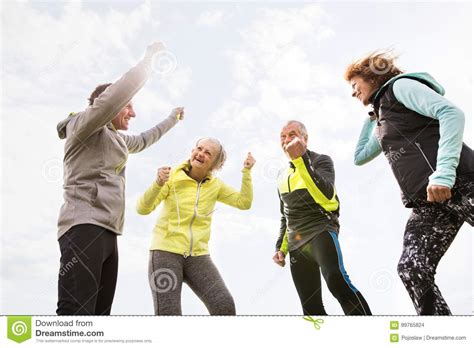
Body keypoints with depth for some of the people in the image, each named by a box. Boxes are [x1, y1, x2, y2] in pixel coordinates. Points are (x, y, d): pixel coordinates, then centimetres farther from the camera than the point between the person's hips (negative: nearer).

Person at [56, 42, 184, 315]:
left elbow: (144, 140, 47)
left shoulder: (116, 138, 27)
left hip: (108, 232, 10)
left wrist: (172, 120, 55)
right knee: (76, 315, -21)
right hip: (85, 227, -9)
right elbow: (119, 92, -13)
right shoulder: (84, 125, 2)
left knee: (98, 315, 1)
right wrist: (150, 58, -3)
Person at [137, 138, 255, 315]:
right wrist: (158, 184, -28)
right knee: (168, 313, -10)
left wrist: (246, 171, -3)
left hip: (198, 256, 3)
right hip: (166, 252, -3)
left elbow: (243, 202, 8)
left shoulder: (216, 185, 6)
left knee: (225, 306, -13)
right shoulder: (172, 176, -5)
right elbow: (143, 208, -10)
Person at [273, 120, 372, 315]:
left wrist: (300, 159, -25)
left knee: (337, 281, -33)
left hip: (321, 232, -7)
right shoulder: (283, 176, 21)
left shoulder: (320, 161, 2)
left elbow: (326, 195, -20)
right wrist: (281, 247, 20)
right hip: (296, 244, 7)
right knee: (311, 308, 1)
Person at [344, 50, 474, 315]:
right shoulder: (381, 120, 28)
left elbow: (451, 113, -12)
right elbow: (360, 157, 41)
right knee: (411, 268, -7)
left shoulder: (400, 86, 3)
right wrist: (372, 117, 32)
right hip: (428, 202, 8)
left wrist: (443, 171, -23)